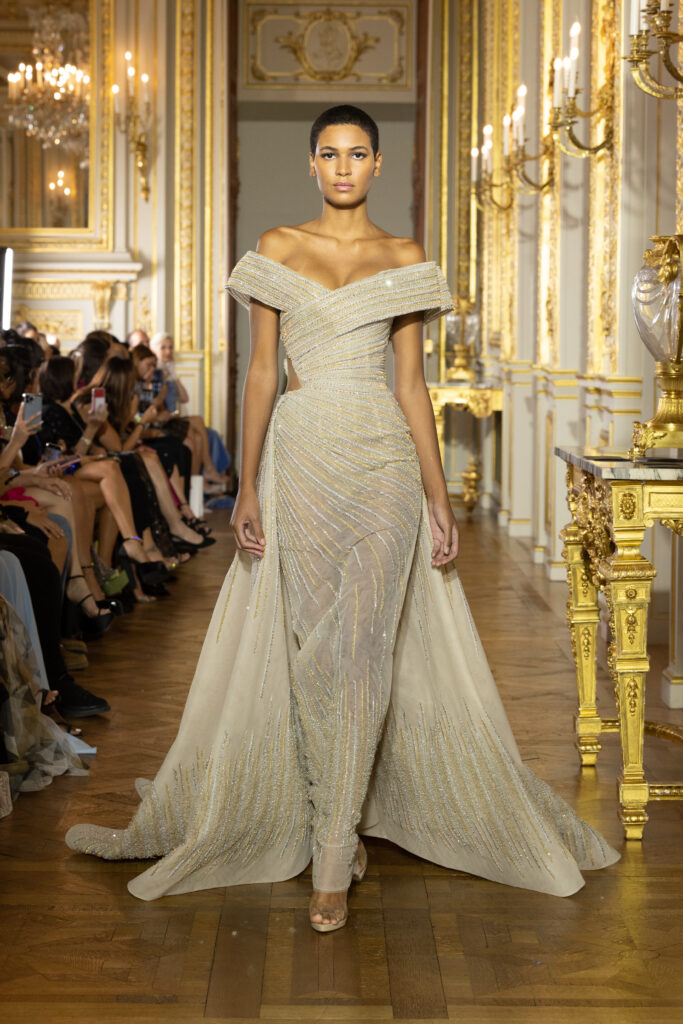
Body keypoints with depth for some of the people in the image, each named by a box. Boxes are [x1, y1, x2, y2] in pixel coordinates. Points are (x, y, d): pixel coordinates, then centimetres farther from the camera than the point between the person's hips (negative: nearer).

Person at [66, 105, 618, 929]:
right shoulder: (278, 248, 7)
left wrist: (438, 496, 1)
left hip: (382, 461, 0)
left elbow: (411, 383, 6)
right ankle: (334, 829, 16)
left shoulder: (403, 259, 7)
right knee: (310, 647, 2)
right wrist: (247, 485, -3)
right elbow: (260, 371, 3)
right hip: (300, 459, 0)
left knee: (361, 649, -4)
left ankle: (333, 862, 2)